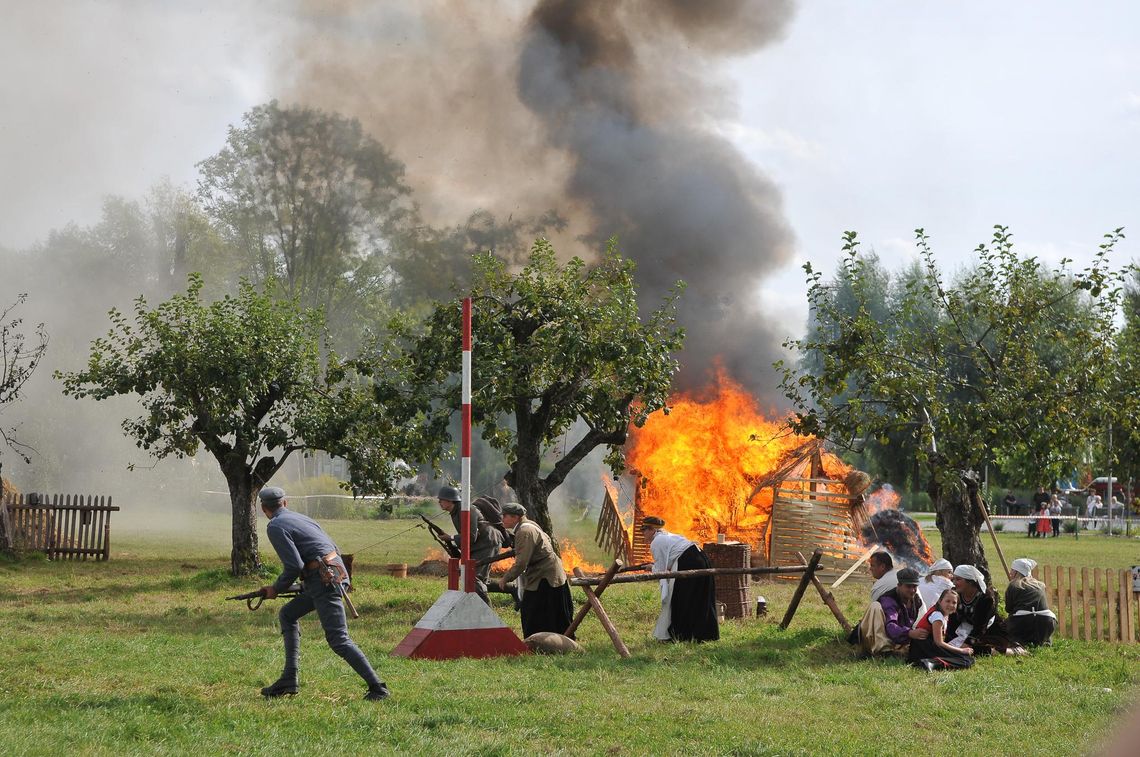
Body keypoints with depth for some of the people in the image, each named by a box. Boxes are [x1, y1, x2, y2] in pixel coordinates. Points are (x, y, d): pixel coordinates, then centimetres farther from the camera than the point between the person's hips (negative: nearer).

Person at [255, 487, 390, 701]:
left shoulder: (275, 527, -7)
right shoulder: (301, 518, 19)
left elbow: (294, 566, -16)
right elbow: (334, 549, 21)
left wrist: (276, 589, 0)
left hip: (324, 579, -10)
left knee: (338, 639, -10)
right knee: (287, 615, 20)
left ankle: (378, 688, -12)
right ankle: (289, 680, 16)